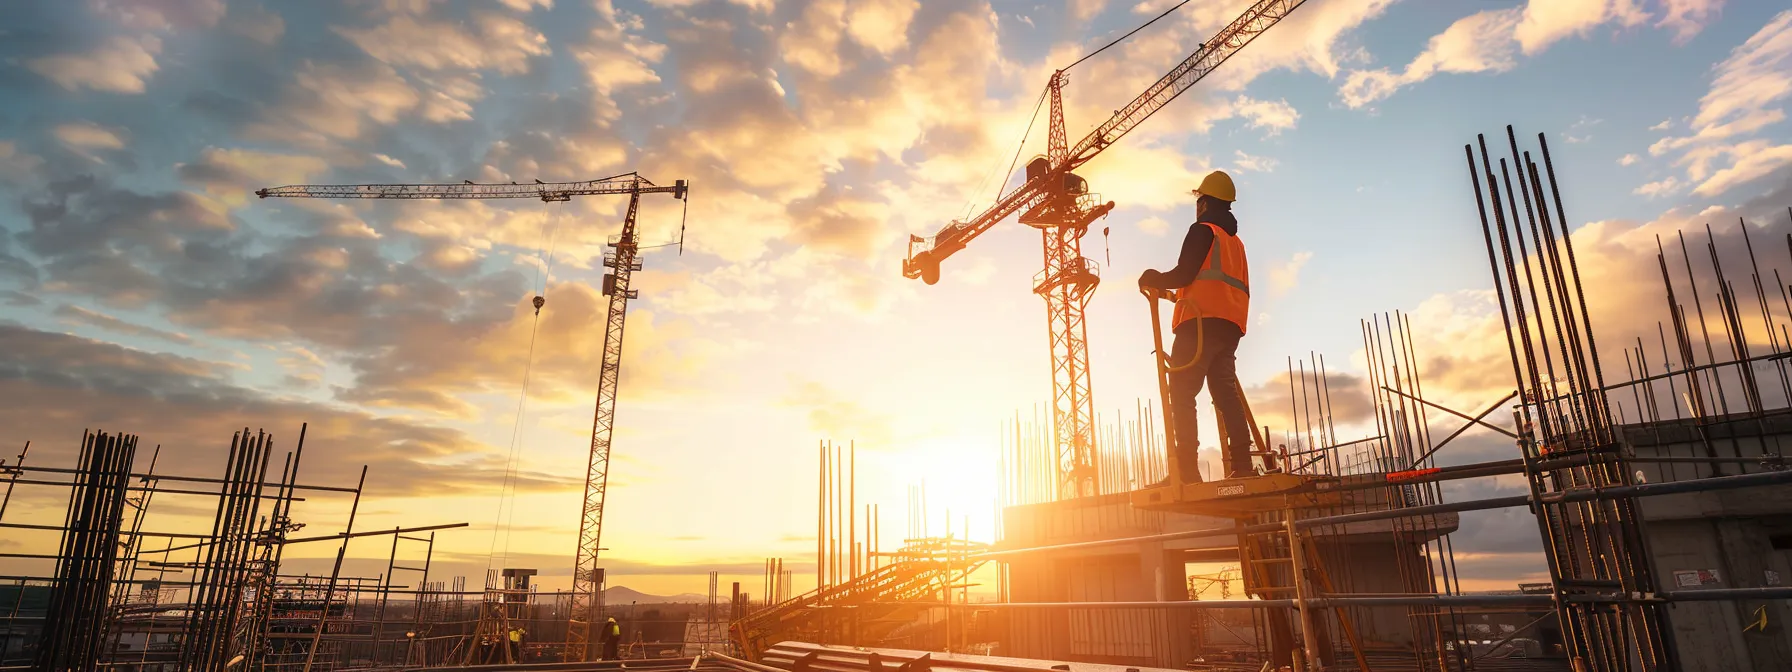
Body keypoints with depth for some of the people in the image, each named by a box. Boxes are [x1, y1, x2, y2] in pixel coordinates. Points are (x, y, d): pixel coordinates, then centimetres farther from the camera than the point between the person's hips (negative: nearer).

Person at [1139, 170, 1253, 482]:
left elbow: (1184, 274, -11)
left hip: (1201, 322, -8)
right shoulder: (1235, 241, 26)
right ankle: (1241, 465, -3)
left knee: (1181, 393, -11)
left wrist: (1154, 279, 7)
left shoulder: (1203, 231, 1)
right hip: (1230, 326, 8)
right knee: (1226, 393, 6)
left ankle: (1187, 470, -19)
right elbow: (1237, 287, 24)